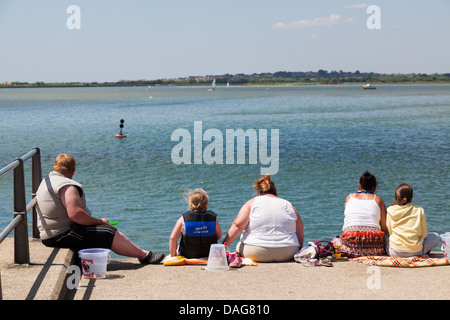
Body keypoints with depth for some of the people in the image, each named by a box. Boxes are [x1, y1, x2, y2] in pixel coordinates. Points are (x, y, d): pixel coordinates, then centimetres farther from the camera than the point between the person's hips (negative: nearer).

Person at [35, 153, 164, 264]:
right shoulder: (66, 185, -18)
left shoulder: (46, 181, 17)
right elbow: (75, 213, -30)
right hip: (63, 235, -11)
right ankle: (144, 255, -3)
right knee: (111, 234, -10)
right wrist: (98, 221, -15)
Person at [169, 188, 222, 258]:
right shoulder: (213, 218, -9)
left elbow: (172, 238, -15)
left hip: (187, 256, 0)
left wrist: (173, 256, -2)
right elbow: (219, 236, 4)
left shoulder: (183, 219, -13)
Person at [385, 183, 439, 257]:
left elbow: (389, 232, 5)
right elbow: (424, 234, 4)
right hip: (416, 251, 0)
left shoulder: (390, 210, 1)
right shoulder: (419, 210, 0)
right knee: (435, 236, 24)